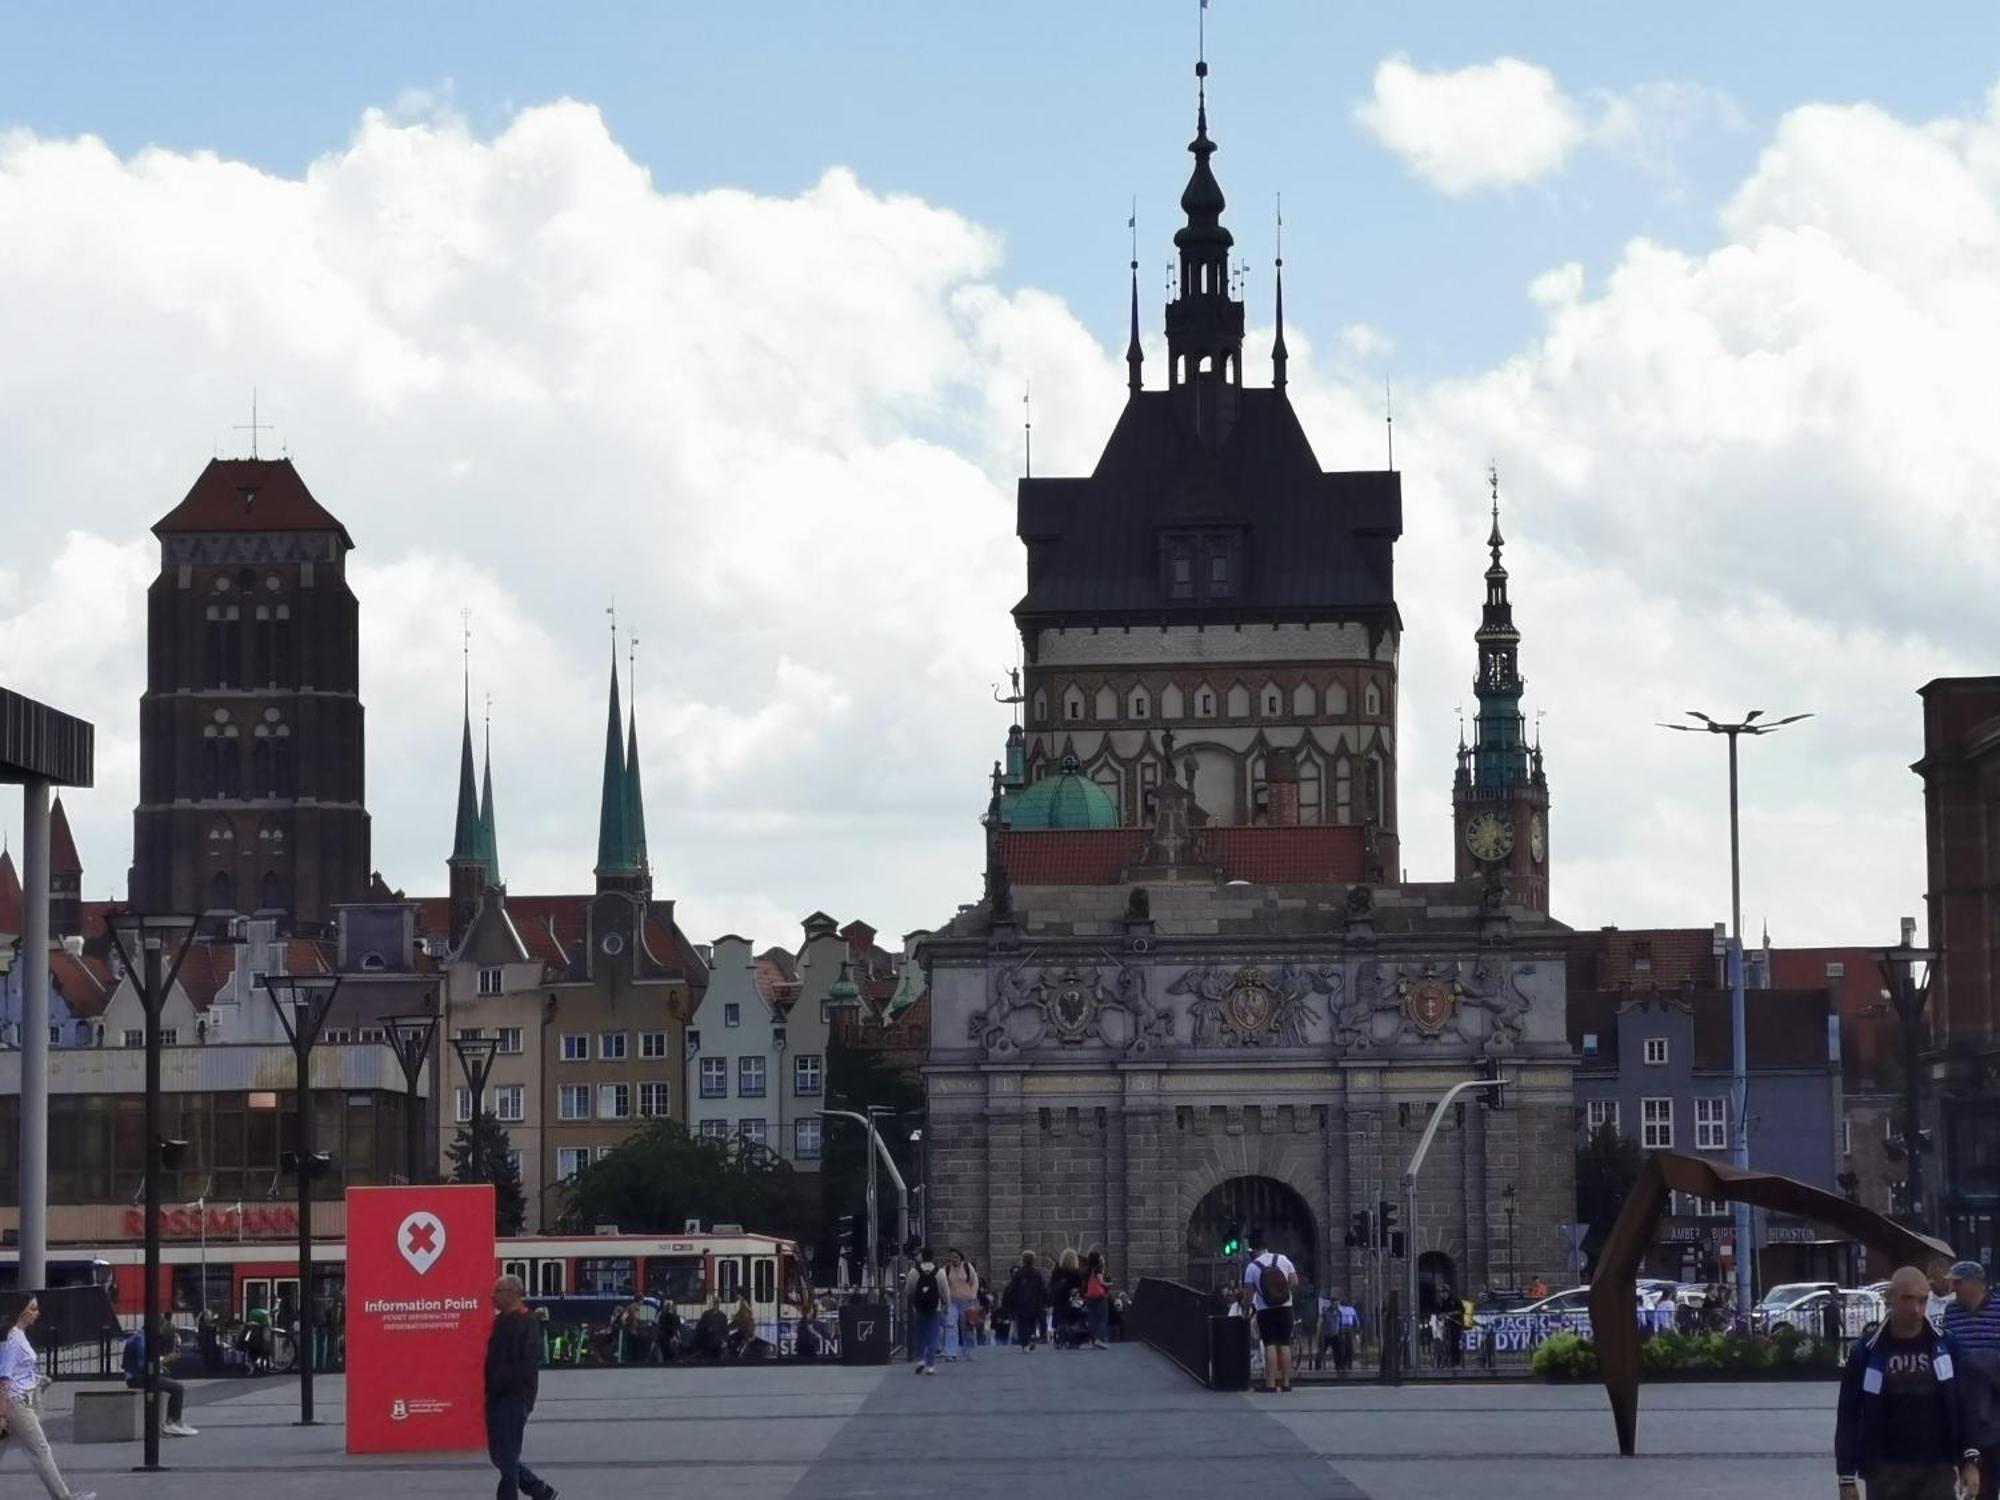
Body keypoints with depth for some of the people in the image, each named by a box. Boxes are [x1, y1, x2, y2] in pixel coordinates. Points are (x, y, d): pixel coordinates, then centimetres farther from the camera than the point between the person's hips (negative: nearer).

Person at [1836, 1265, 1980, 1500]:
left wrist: (1970, 1461, -2)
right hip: (1885, 1472, 0)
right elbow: (1849, 1417, 1)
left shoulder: (1943, 1347, 3)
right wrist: (1847, 1478, -2)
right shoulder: (1867, 1352, -1)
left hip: (1938, 1471, 1)